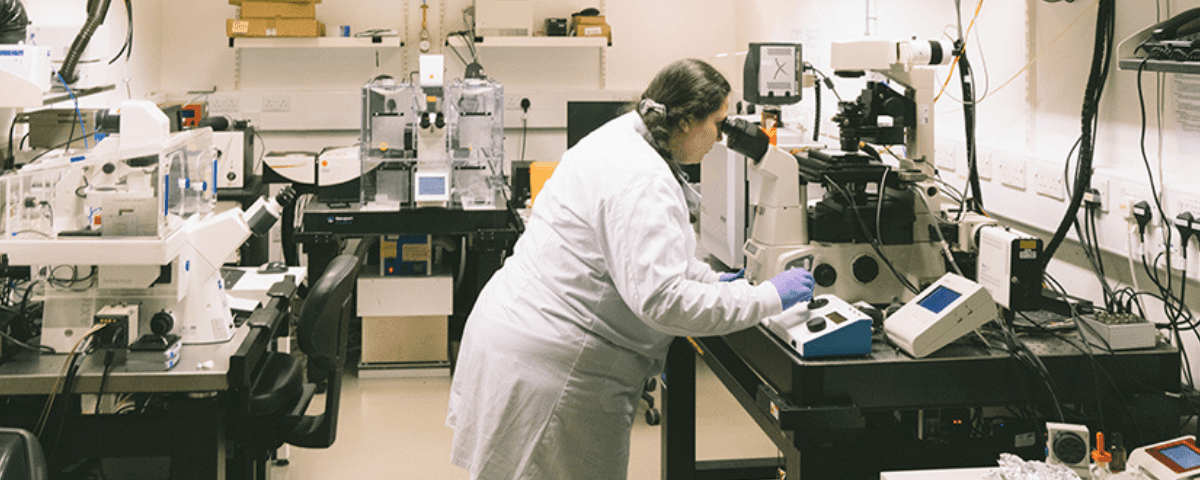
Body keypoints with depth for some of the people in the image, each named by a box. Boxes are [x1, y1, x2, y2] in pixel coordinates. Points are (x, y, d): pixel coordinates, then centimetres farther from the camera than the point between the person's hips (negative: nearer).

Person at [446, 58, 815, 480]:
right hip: (547, 362, -11)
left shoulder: (621, 137, 10)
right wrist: (768, 298, -22)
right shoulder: (644, 181, -23)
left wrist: (707, 279, 17)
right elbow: (660, 299, -30)